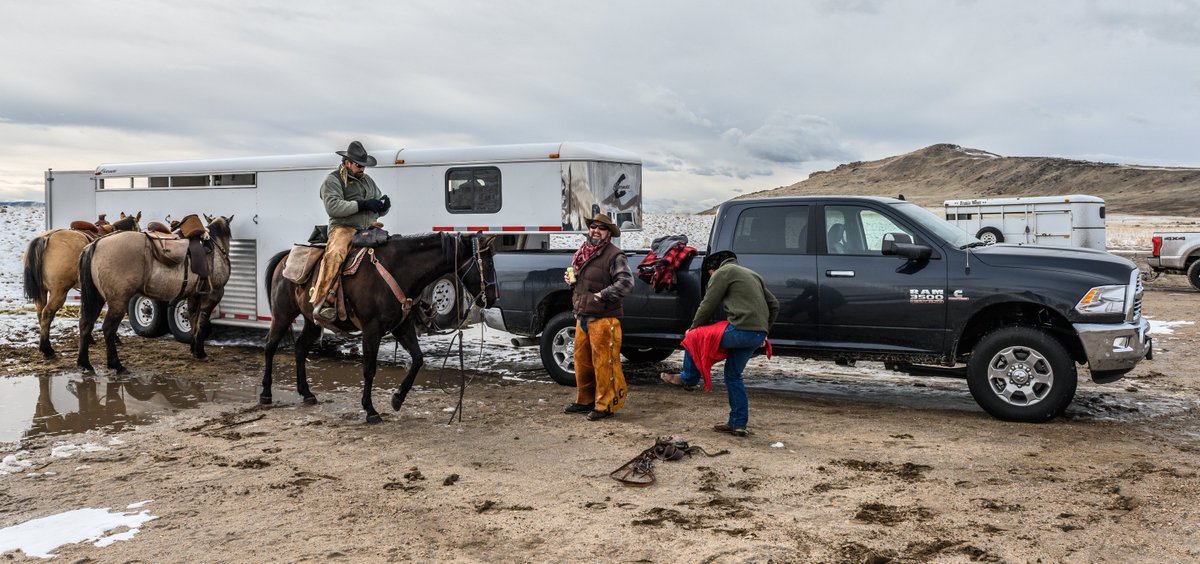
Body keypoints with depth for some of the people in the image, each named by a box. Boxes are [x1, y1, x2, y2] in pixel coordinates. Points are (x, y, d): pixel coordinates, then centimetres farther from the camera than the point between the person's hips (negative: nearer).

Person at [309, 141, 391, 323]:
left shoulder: (367, 180, 26)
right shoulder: (332, 181, 5)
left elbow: (380, 211, 28)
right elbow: (333, 207, -13)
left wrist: (384, 205, 2)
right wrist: (362, 205, -16)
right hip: (343, 228, -6)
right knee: (334, 255, -35)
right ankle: (321, 301, -39)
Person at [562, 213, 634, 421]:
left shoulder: (614, 255, -9)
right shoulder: (582, 253, 16)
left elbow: (626, 282, -20)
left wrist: (603, 295, -22)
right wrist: (570, 277, 10)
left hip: (603, 319, -8)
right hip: (582, 317, 8)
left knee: (603, 362, -6)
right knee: (582, 360, 15)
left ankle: (605, 405, 3)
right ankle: (585, 400, 28)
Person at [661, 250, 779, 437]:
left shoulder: (723, 272, 3)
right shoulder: (752, 274, 28)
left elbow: (707, 306, 1)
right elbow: (774, 305, 28)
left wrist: (692, 328, 15)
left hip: (741, 329, -9)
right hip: (759, 334, 9)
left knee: (694, 338, 5)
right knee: (733, 375, 17)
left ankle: (687, 379, 19)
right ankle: (738, 424, 16)